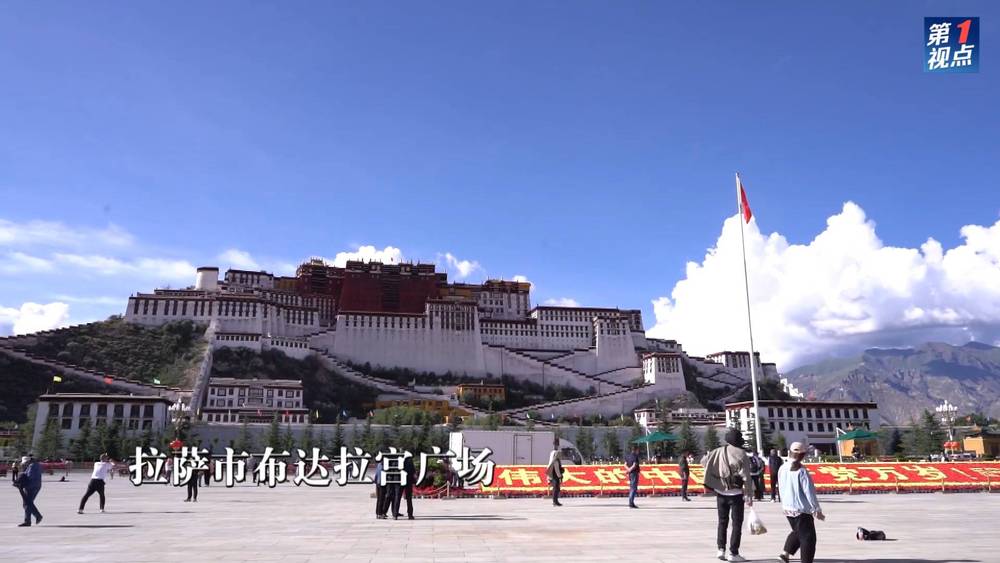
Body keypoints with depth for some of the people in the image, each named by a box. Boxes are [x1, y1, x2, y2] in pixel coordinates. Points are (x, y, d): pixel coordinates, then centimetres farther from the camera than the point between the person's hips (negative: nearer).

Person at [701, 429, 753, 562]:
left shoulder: (718, 451, -2)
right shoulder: (741, 454, -13)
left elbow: (704, 461, 7)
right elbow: (746, 477, -14)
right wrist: (749, 495, -10)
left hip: (720, 492, 4)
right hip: (736, 493, -4)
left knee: (722, 521, 17)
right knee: (737, 523, 6)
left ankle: (721, 549, 14)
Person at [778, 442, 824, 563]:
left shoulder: (782, 469, 0)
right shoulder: (802, 471, -18)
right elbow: (809, 492, -15)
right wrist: (817, 510, -6)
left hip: (787, 508, 6)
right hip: (802, 510, -6)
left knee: (797, 532, 24)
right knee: (807, 537, 5)